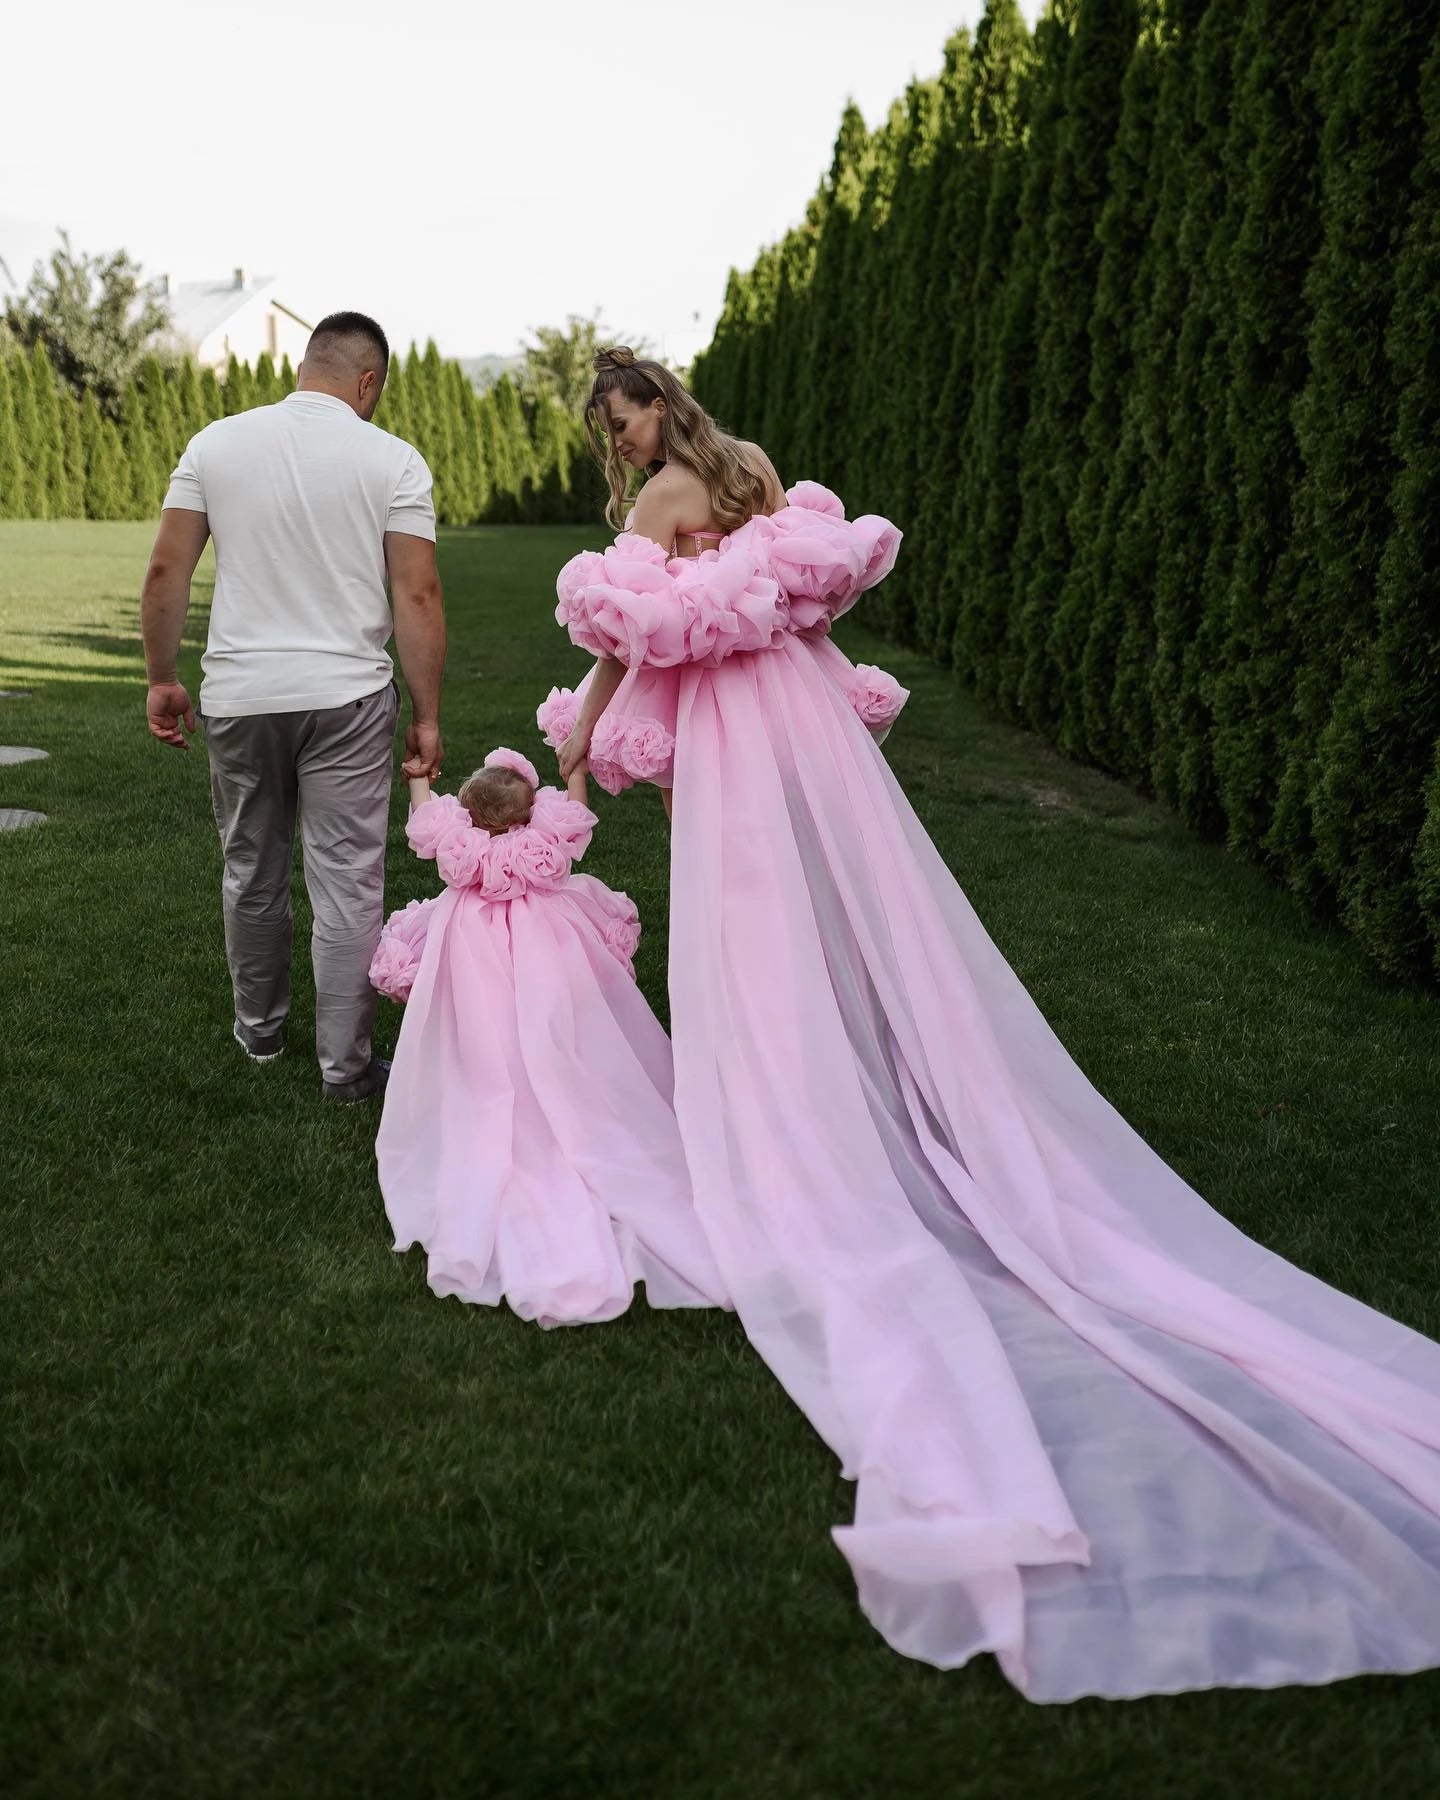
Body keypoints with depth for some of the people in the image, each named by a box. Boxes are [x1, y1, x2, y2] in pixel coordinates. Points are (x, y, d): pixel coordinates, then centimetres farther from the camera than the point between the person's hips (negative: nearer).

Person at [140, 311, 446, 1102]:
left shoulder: (215, 443, 4)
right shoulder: (393, 459, -3)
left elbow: (165, 573, 2)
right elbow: (418, 597, -7)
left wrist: (161, 678, 12)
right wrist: (427, 717, -2)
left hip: (240, 695, 3)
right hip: (348, 697, -2)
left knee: (252, 872, 18)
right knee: (347, 882, 4)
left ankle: (259, 1028, 35)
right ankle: (344, 1065, 11)